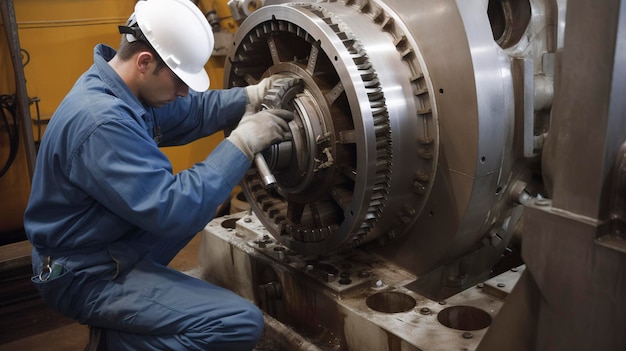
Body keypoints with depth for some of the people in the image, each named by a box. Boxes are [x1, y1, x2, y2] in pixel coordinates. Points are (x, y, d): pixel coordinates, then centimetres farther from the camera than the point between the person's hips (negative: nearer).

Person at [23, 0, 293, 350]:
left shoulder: (120, 89, 1)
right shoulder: (102, 121, -30)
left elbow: (194, 109, 13)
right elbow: (172, 209, -32)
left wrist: (252, 96, -3)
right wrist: (243, 143, -25)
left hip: (111, 243, 10)